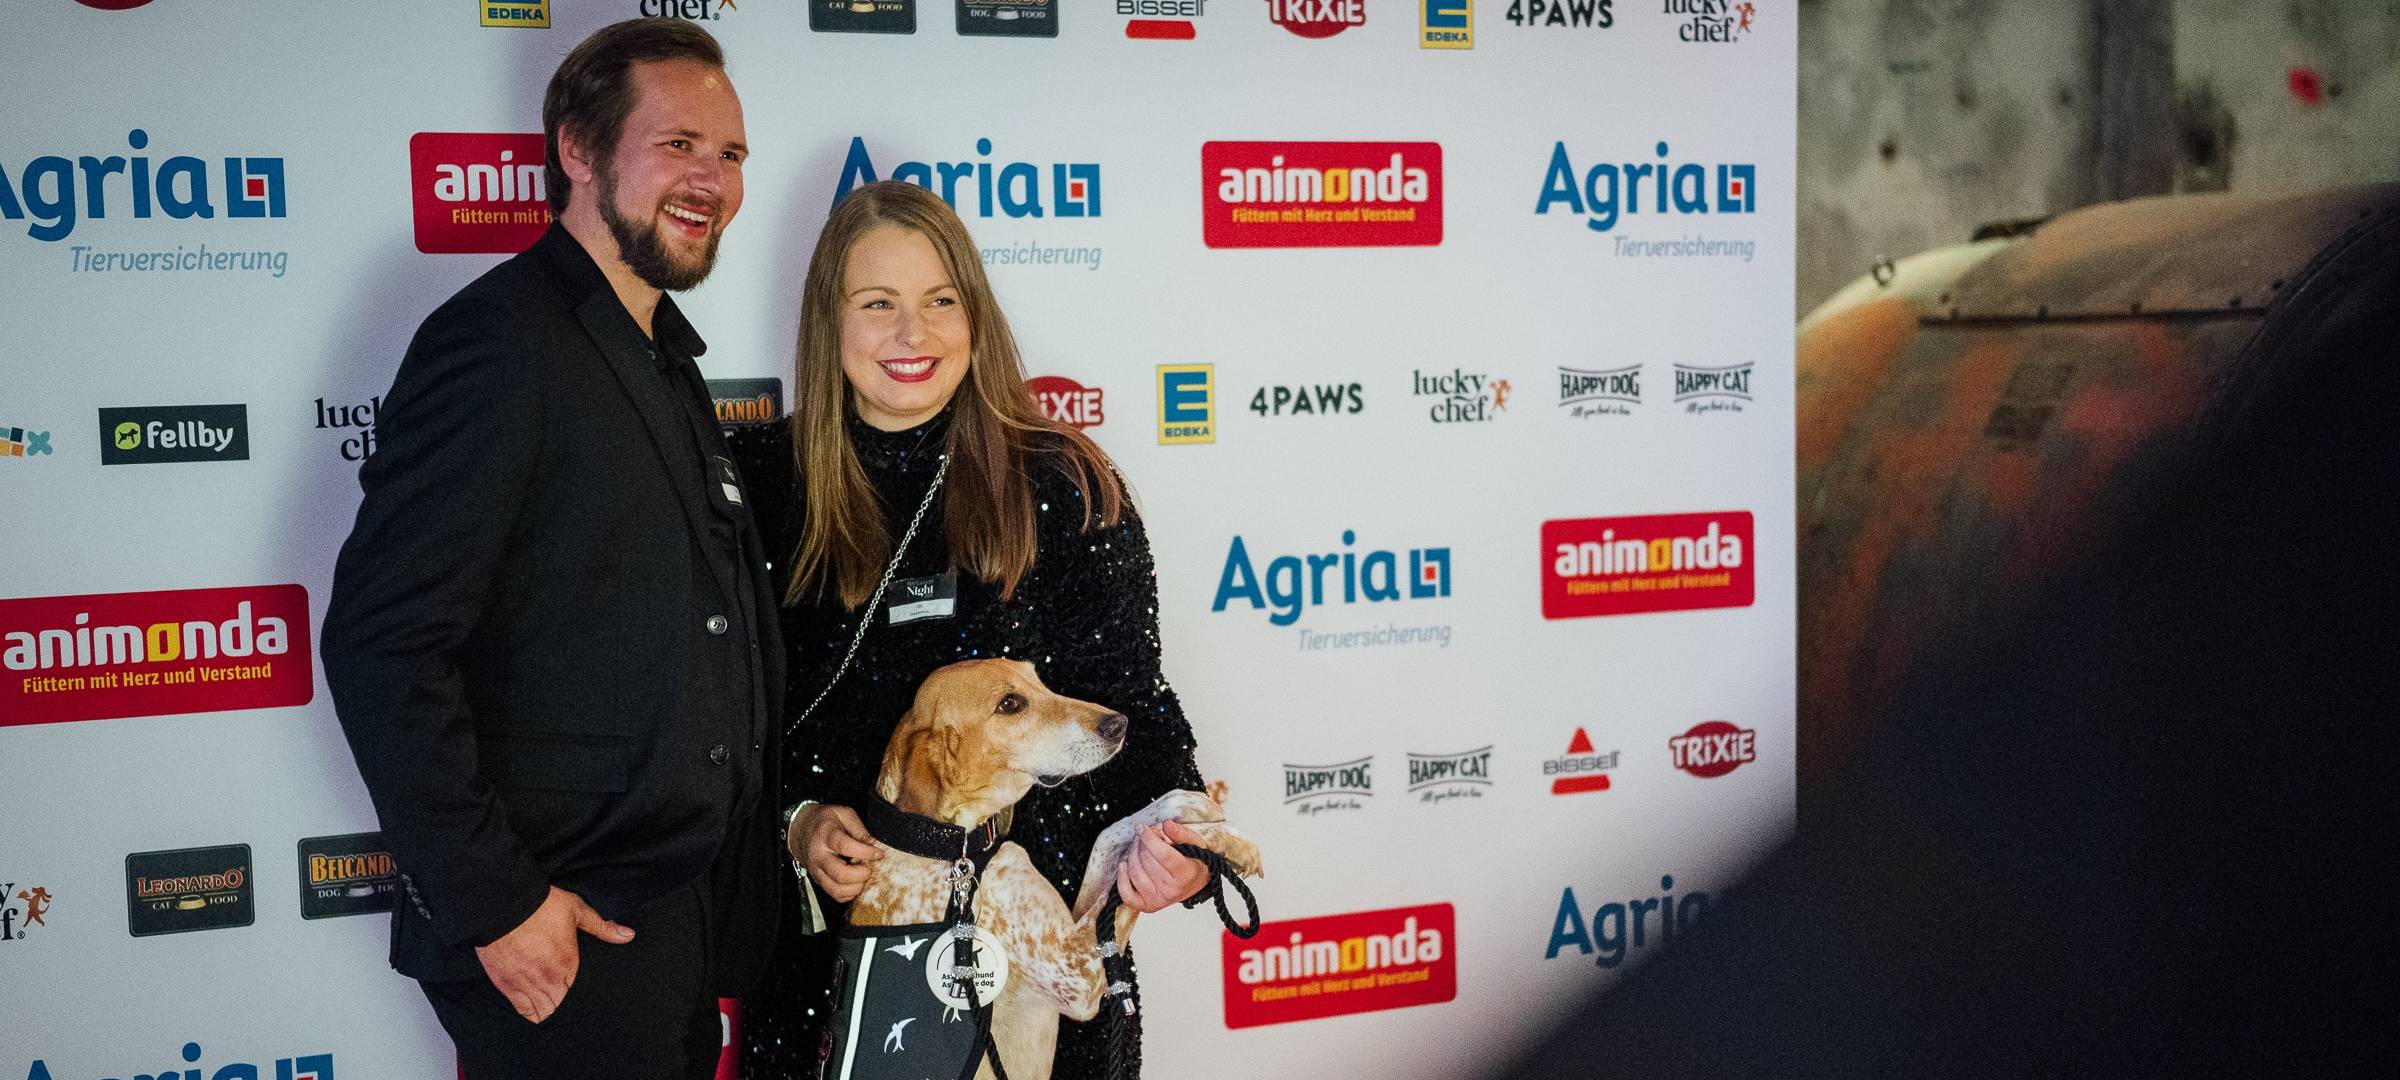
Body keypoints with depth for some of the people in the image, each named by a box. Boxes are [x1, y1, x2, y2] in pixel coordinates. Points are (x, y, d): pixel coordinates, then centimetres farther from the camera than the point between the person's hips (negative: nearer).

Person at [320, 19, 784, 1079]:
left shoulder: (662, 362, 13)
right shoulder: (499, 340, -15)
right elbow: (381, 645, -21)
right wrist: (491, 904, -20)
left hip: (690, 913, 8)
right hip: (564, 930, -8)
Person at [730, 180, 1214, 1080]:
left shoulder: (1063, 485, -5)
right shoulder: (763, 480, -1)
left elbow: (1126, 699, -4)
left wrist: (1169, 834, -22)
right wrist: (794, 823, -12)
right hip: (827, 915, 1)